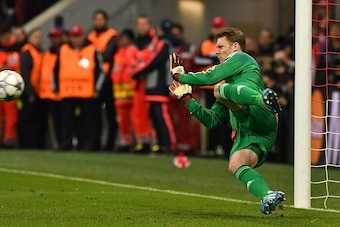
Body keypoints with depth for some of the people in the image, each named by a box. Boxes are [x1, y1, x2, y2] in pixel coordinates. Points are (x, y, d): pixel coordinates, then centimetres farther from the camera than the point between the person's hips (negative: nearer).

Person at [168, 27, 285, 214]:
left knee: (220, 88, -30)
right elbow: (212, 120, 35)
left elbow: (210, 77, 6)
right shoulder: (229, 81, 41)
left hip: (258, 116, -7)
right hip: (245, 134, 8)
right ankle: (269, 197, -38)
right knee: (235, 165, -22)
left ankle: (263, 100, -57)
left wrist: (180, 76, 20)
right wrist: (186, 99, 30)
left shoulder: (241, 58, 18)